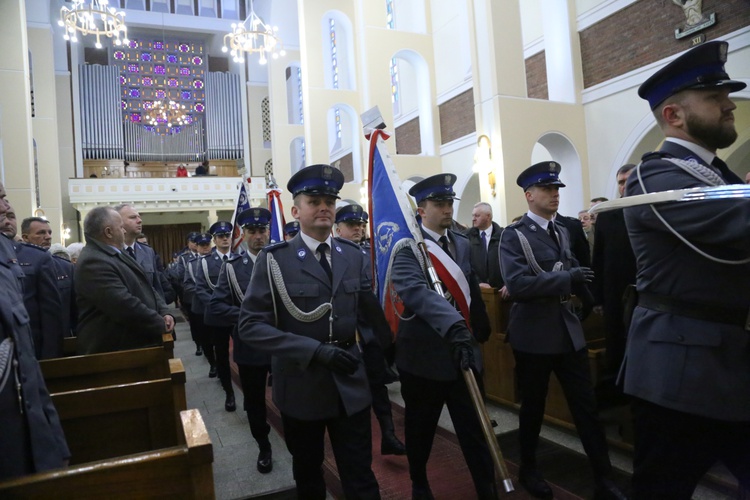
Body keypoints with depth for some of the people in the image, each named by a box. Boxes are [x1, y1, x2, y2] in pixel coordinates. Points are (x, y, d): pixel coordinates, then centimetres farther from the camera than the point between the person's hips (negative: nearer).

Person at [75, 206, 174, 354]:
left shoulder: (116, 255, 13)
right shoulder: (93, 262, -21)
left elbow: (145, 287, 14)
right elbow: (125, 306, -28)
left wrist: (164, 312, -3)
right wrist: (161, 324, -17)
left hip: (136, 344, 10)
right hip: (116, 351, -10)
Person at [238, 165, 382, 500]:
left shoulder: (353, 256, 2)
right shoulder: (274, 259, -11)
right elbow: (250, 326, -17)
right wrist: (315, 350, -25)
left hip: (350, 384, 2)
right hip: (300, 386, -2)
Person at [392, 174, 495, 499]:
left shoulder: (461, 243, 8)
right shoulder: (406, 246, -14)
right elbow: (413, 290, -33)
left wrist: (480, 327, 19)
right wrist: (453, 324, -44)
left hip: (463, 351, 4)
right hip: (424, 354, -4)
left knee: (474, 429, 10)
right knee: (420, 430, 16)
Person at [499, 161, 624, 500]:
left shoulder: (562, 231, 11)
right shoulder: (513, 235, -11)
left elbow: (570, 273, 18)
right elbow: (516, 285, -22)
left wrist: (577, 284, -5)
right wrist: (566, 279, -21)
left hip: (569, 331, 5)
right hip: (534, 334, -5)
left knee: (587, 405, 7)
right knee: (533, 406, 12)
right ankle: (528, 469, 33)